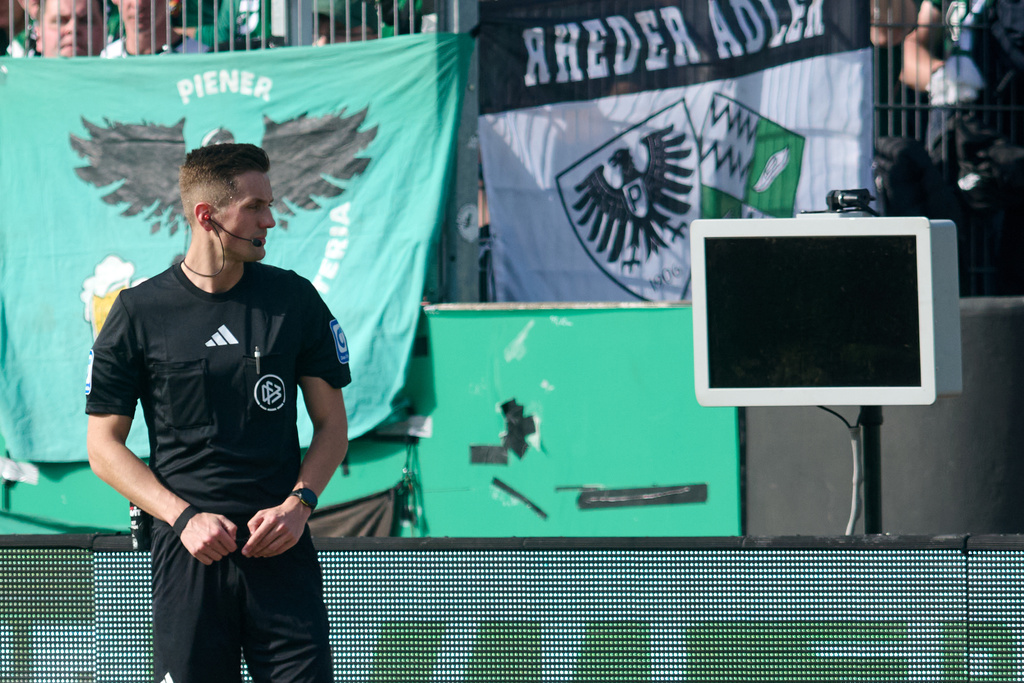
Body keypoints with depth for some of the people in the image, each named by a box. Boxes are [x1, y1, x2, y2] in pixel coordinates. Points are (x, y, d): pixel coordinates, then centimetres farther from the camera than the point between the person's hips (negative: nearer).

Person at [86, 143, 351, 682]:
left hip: (282, 550, 1)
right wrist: (184, 517, -9)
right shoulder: (139, 313, 1)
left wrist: (298, 504, -5)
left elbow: (331, 422, 12)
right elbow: (104, 446, 3)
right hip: (187, 554, -1)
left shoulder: (294, 300, 7)